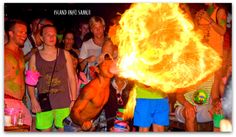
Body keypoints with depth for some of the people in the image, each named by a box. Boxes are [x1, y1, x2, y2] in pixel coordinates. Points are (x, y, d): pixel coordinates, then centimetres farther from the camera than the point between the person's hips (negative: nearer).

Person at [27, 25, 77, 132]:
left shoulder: (65, 55, 9)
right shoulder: (35, 57, 7)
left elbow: (71, 78, 8)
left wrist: (73, 100, 0)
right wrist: (33, 100, -10)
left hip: (64, 103, 0)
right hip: (43, 104, 0)